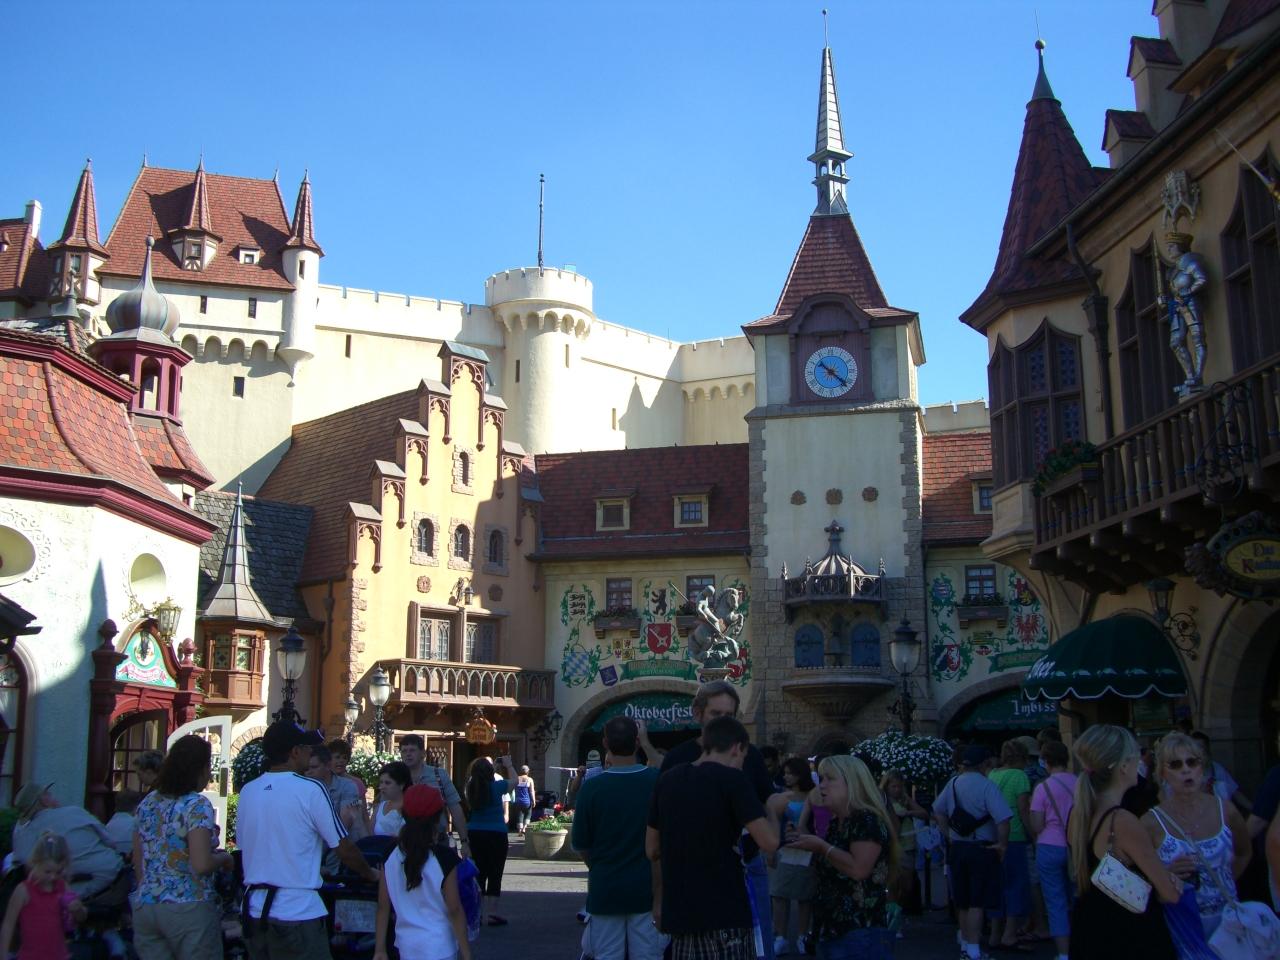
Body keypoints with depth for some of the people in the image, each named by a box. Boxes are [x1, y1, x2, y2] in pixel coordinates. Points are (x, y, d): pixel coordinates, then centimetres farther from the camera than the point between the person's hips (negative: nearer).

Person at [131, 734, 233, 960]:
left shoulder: (148, 803, 9)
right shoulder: (197, 805, -12)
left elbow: (137, 861, 15)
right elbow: (201, 865, -21)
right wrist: (223, 858, -1)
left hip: (144, 906, 7)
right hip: (188, 909, -6)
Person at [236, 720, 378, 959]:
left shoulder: (247, 791, 5)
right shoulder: (310, 790, -11)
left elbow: (242, 845, 15)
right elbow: (344, 849, -7)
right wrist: (371, 874, 10)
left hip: (254, 910, 6)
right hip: (297, 913, -6)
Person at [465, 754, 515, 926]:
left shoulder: (471, 788, -2)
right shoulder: (496, 786, -12)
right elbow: (513, 780, 6)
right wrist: (508, 764, 21)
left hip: (474, 835, 5)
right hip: (496, 835, -5)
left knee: (478, 874, 14)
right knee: (494, 875, 2)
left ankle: (476, 911, 18)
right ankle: (488, 914, 1)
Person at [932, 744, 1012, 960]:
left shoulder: (953, 783, 5)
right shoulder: (987, 785, -16)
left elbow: (938, 812, 13)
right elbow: (1003, 819, -24)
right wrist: (1003, 844, -12)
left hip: (958, 848, 6)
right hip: (982, 849, -6)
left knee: (963, 902, 16)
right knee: (977, 904, -4)